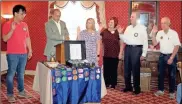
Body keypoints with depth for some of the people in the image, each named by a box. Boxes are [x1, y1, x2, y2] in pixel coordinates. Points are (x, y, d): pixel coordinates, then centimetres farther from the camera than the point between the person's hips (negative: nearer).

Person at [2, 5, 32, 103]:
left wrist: (30, 50, 13)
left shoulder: (25, 25, 11)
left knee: (21, 74, 12)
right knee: (11, 74, 0)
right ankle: (10, 94, 9)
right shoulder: (7, 24, -6)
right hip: (12, 54, -5)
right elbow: (5, 39, -12)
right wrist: (12, 29, -23)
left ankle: (21, 91, 24)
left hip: (23, 54, 5)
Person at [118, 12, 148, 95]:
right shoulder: (128, 28, 13)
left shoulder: (142, 28, -3)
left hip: (137, 49, -6)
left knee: (135, 70, 0)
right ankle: (128, 86, 25)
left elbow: (145, 42, -5)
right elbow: (125, 40, 13)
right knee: (126, 69, 11)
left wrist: (143, 54, -8)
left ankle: (137, 88, 12)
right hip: (128, 48, 6)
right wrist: (120, 33, -3)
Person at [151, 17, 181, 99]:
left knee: (171, 75, 5)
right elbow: (154, 43, 3)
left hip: (171, 56, -4)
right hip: (162, 56, 4)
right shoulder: (159, 33, 2)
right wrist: (154, 34, -9)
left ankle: (172, 92, 17)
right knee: (160, 74, 9)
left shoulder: (173, 33, -11)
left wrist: (171, 58, -14)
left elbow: (177, 46, -11)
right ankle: (160, 90, 23)